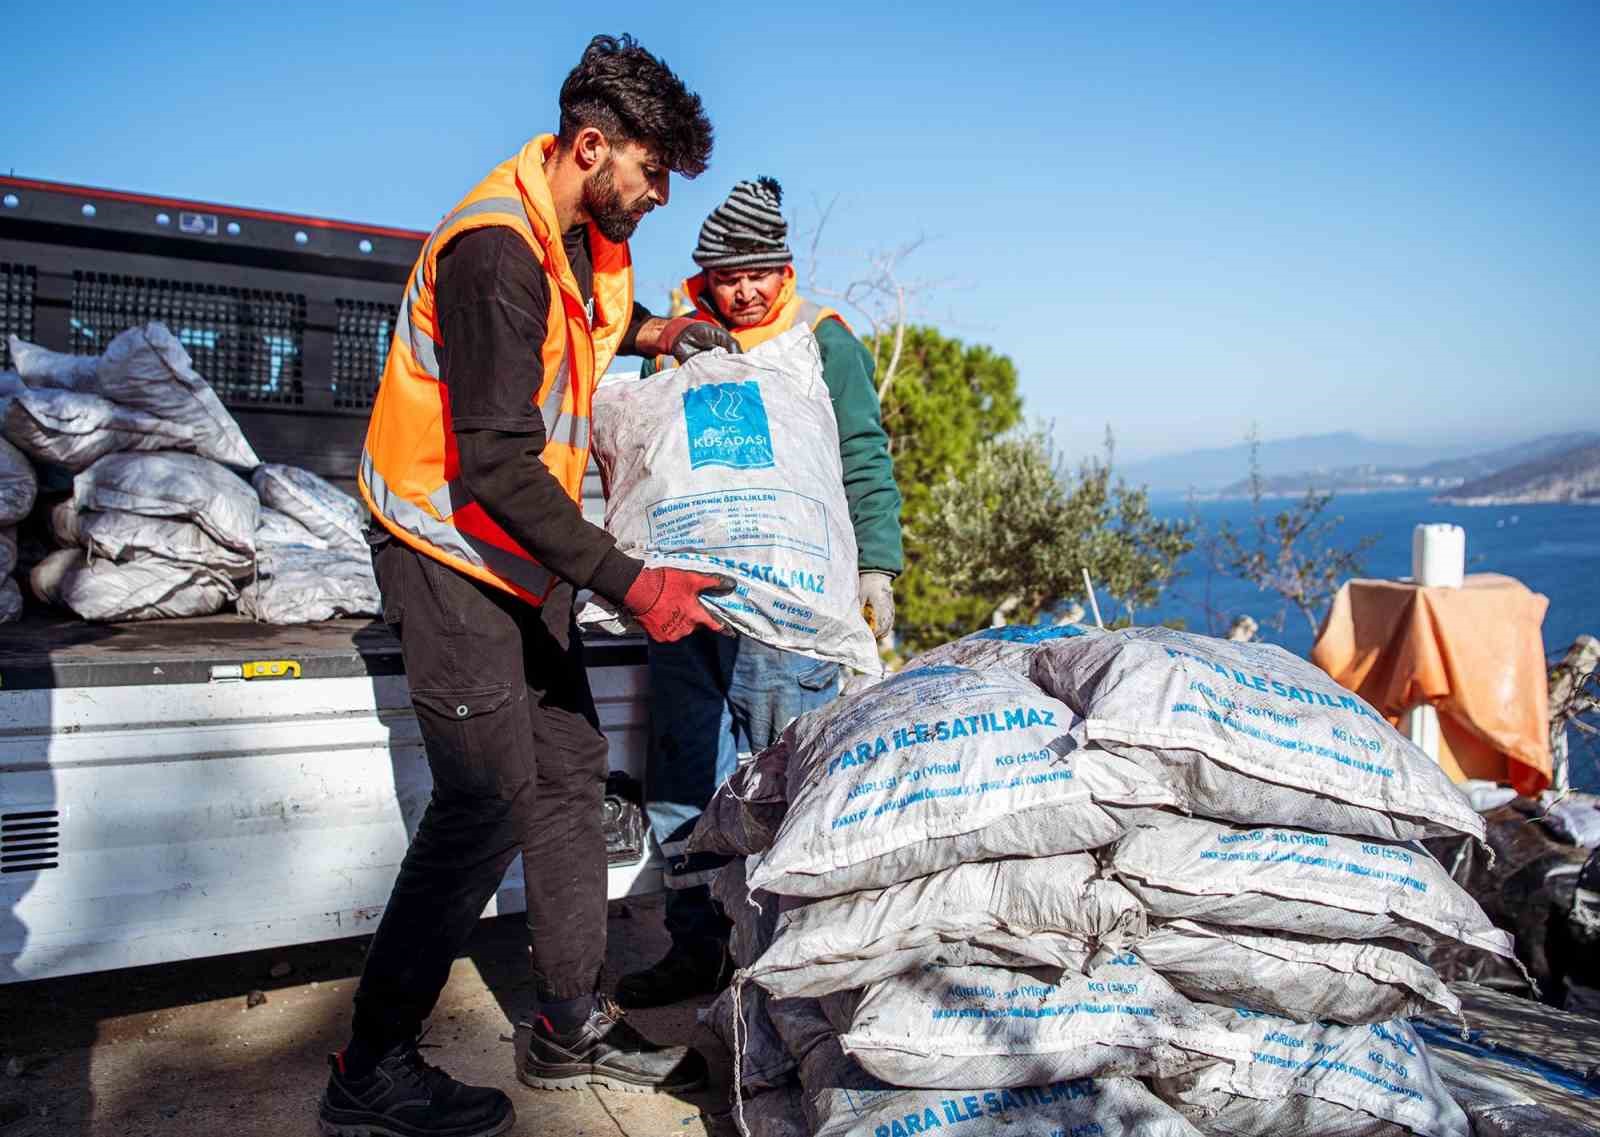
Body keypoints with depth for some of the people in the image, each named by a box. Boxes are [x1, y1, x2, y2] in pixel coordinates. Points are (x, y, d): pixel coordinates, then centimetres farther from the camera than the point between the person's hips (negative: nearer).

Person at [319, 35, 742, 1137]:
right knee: (487, 806, -9)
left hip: (524, 549, 9)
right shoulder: (496, 248, -22)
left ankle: (572, 1026, 22)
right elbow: (495, 467, -27)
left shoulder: (589, 234, 7)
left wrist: (650, 331, 12)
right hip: (450, 549, -9)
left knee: (570, 775, 9)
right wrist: (630, 582, -29)